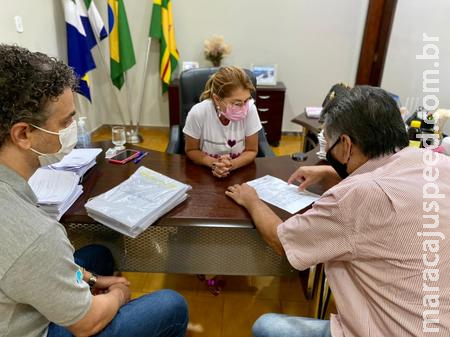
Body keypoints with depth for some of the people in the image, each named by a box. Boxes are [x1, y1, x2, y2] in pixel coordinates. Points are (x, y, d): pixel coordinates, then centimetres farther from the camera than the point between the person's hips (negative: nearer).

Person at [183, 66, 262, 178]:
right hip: (205, 173, 0)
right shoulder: (198, 113, -20)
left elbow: (251, 151, -6)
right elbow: (191, 150, -5)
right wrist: (214, 163, -22)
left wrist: (231, 164, -23)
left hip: (239, 172, 0)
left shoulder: (250, 109, -18)